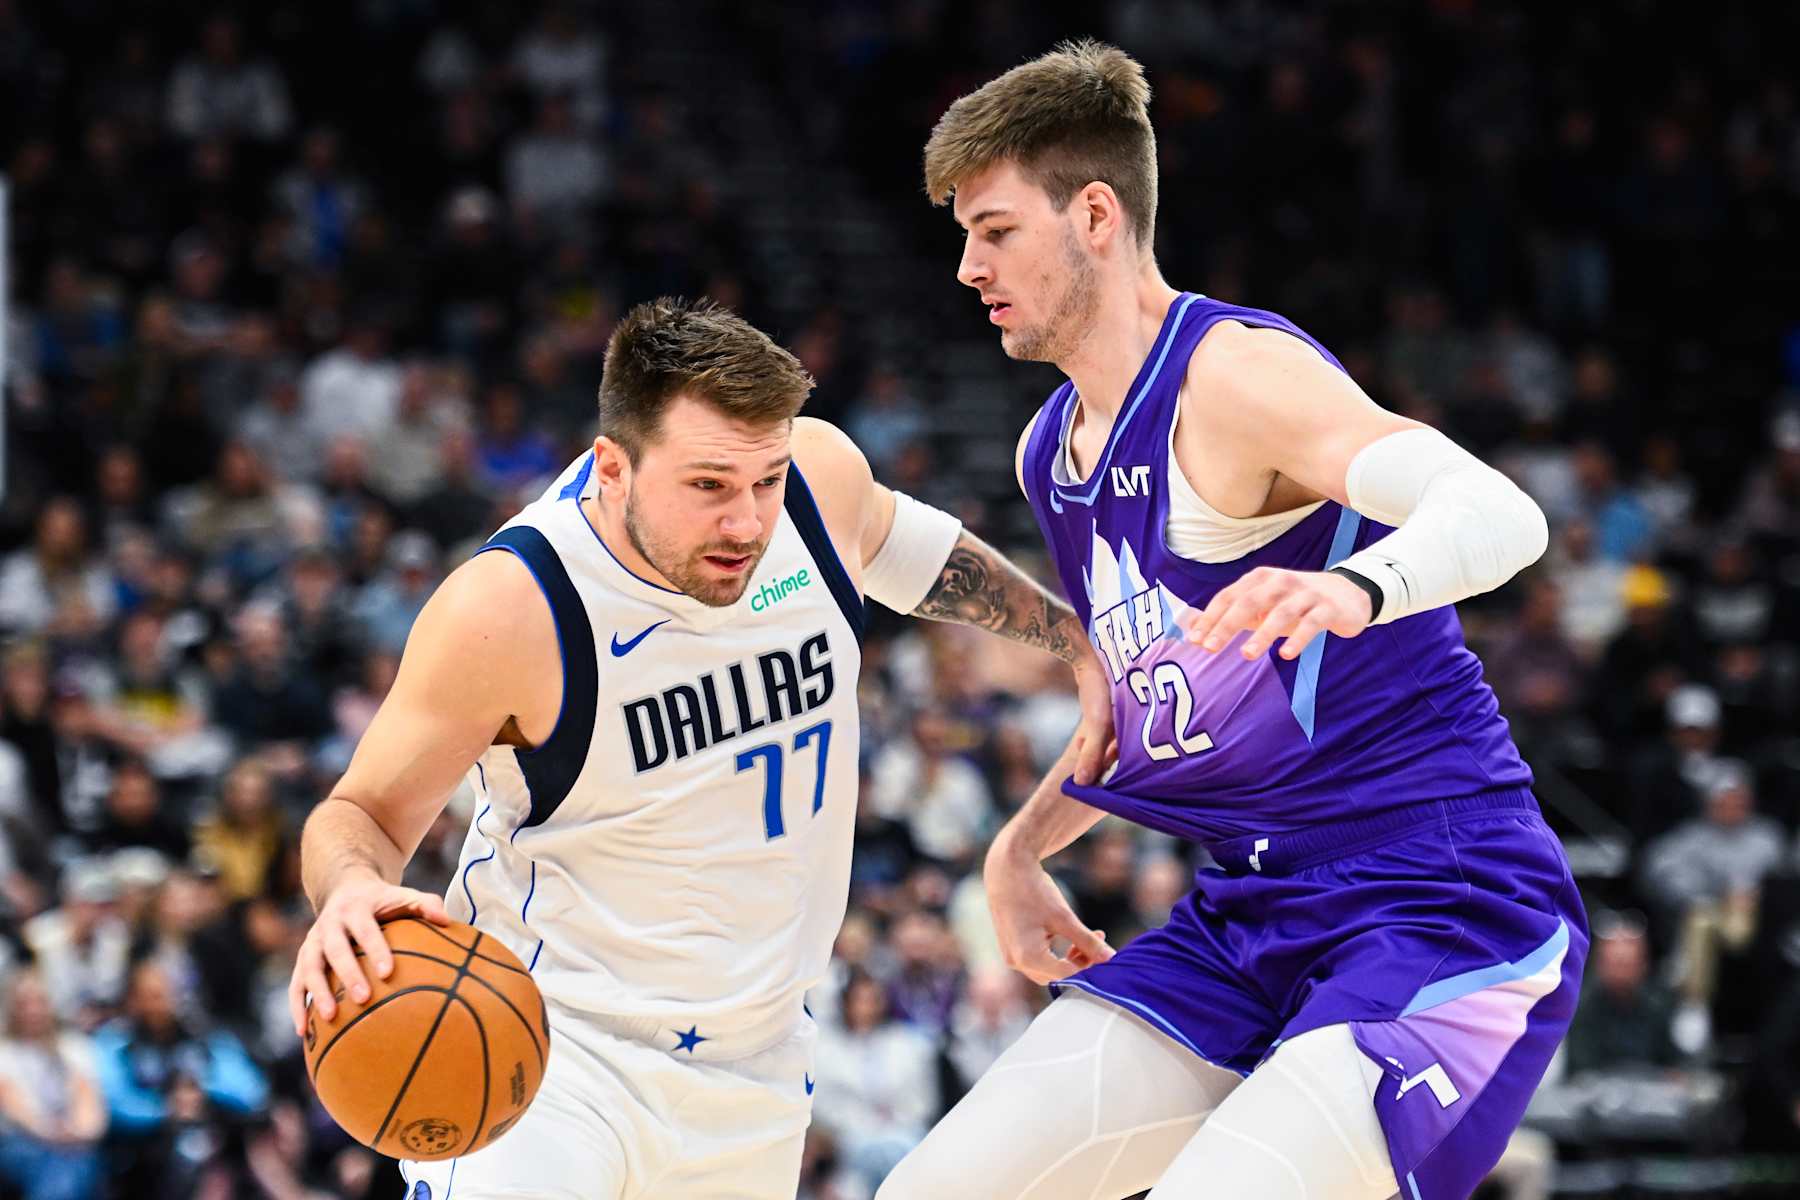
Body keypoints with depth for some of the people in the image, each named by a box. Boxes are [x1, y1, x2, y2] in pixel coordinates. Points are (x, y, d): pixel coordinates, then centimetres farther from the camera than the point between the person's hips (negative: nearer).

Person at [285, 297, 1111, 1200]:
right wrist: (352, 890, -34)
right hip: (550, 1039, -5)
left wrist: (1077, 644, 22)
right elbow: (364, 811, -12)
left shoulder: (821, 475, -10)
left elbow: (901, 544, 16)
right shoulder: (508, 608, -25)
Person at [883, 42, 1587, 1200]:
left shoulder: (1233, 374, -16)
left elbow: (1501, 515, -32)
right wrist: (1022, 846, 21)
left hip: (1443, 918, -9)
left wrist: (1354, 585, -51)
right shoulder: (1051, 451, 12)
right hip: (1248, 920, 9)